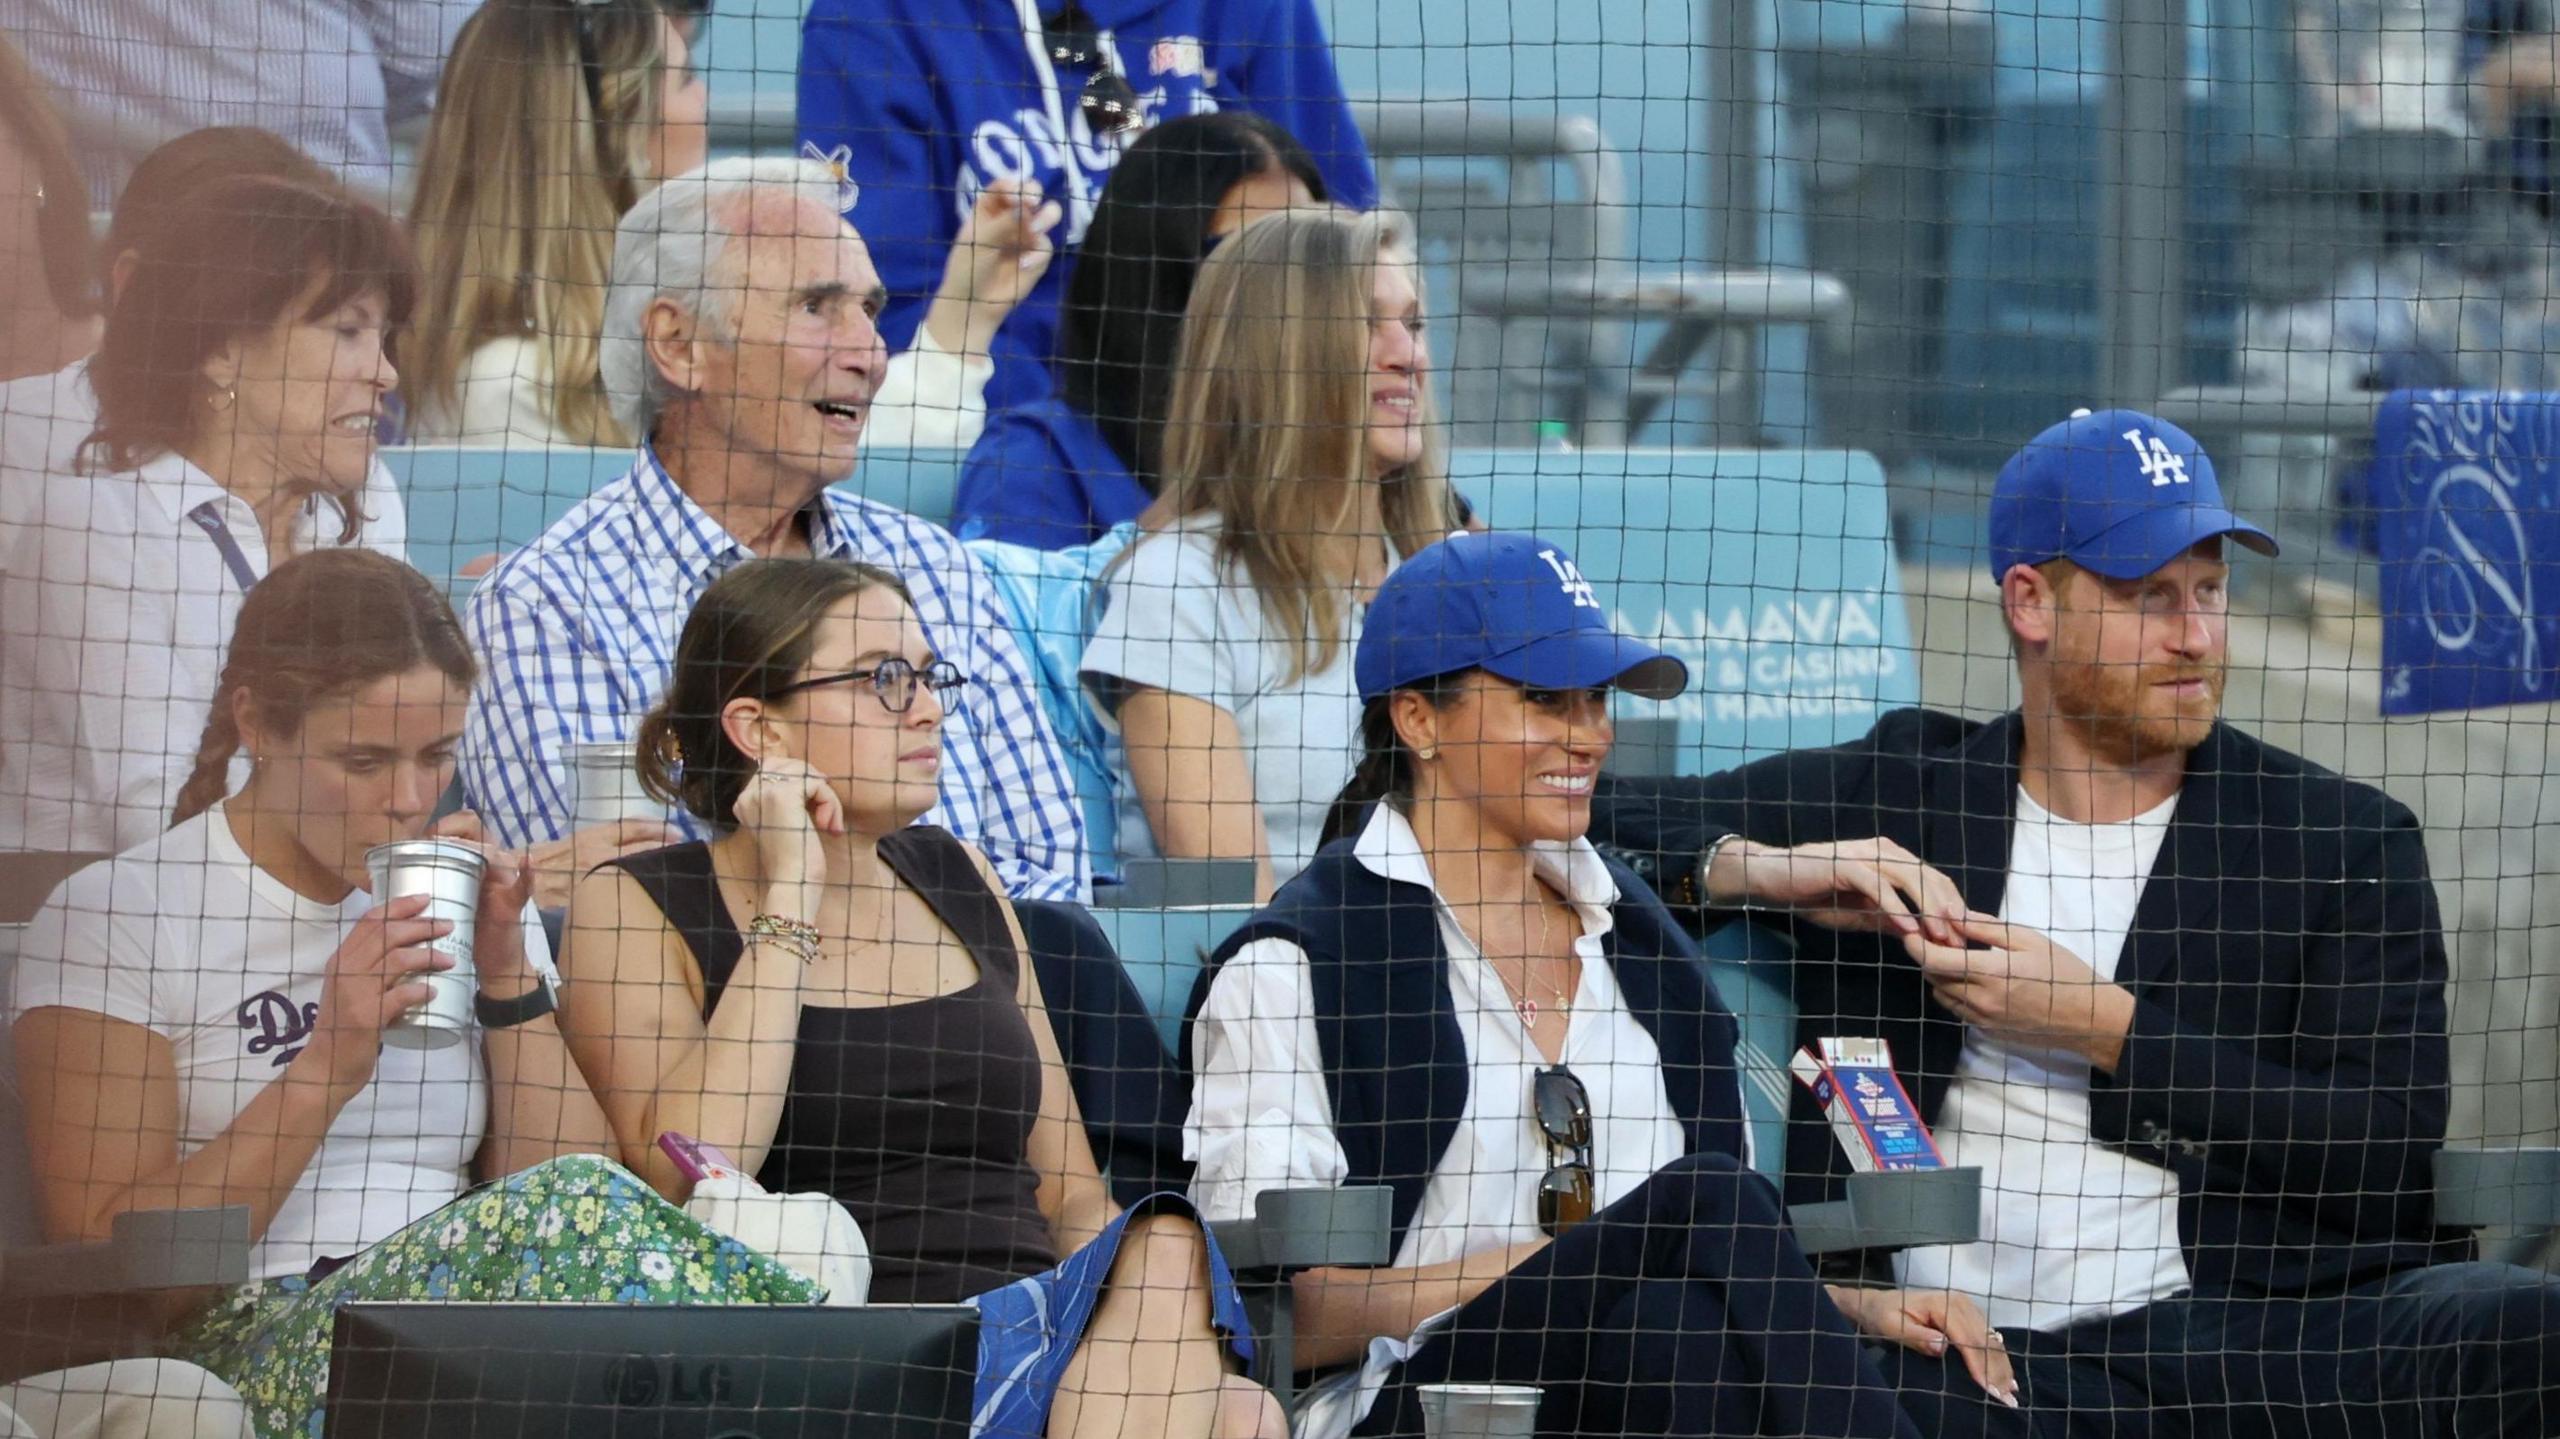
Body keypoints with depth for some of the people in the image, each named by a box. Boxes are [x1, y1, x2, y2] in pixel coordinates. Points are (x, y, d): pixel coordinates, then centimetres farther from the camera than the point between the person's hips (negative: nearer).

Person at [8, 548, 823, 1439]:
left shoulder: (476, 906, 20)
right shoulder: (113, 919, 3)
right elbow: (108, 1265, -4)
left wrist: (509, 980, 3)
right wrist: (326, 1068, -10)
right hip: (250, 1354, -5)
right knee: (574, 1212, -32)